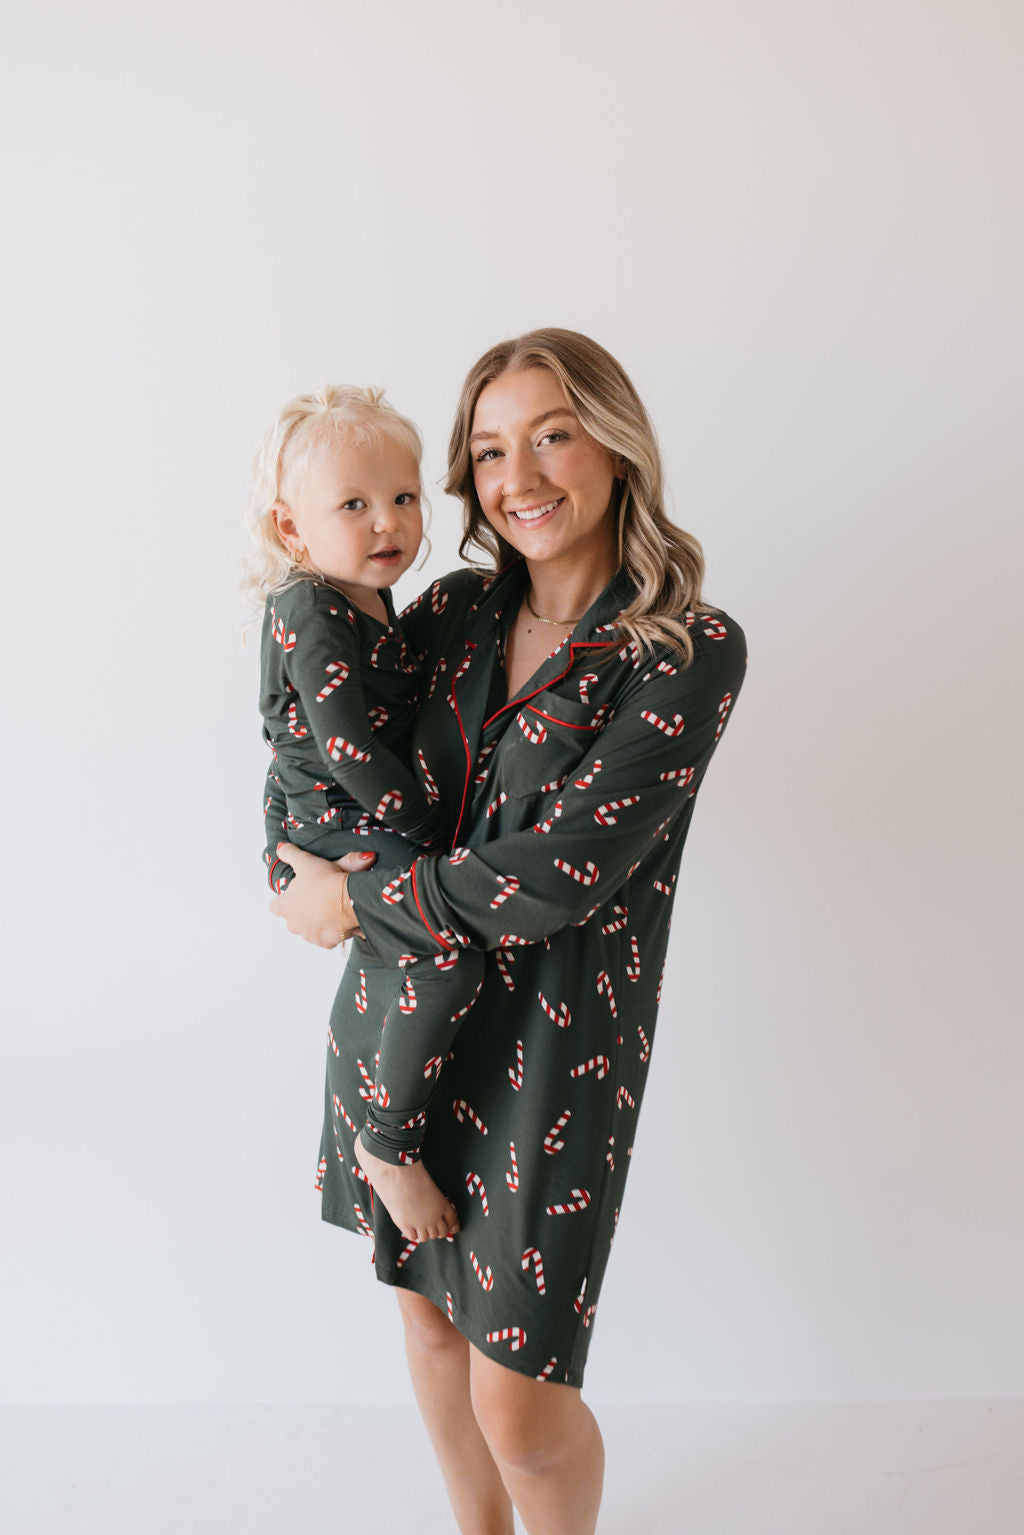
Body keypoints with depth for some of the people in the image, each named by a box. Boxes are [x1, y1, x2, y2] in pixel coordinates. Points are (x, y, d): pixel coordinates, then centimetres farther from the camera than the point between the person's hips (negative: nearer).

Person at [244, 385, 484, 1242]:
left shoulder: (364, 593, 8)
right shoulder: (309, 611, -21)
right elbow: (345, 744, -25)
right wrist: (427, 826, -16)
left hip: (373, 824, 10)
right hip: (330, 833, -10)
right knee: (451, 961, -25)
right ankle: (387, 1143, -7)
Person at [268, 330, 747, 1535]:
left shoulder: (691, 650, -14)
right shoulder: (458, 611, 2)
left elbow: (559, 878, -21)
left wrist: (355, 899, -12)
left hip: (549, 1040, -5)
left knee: (517, 1407, 4)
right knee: (427, 1311, 21)